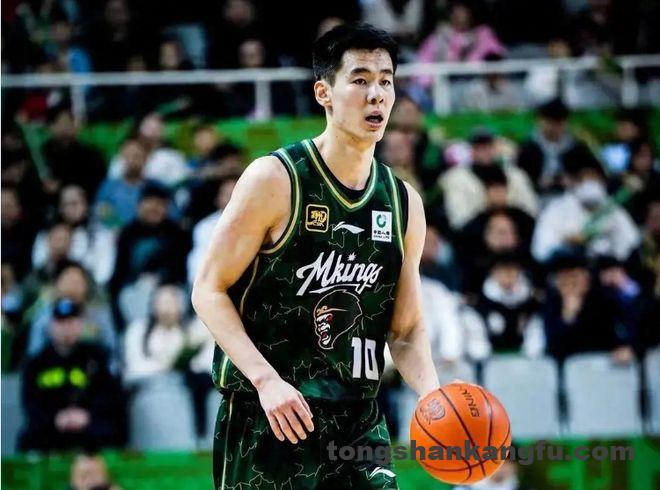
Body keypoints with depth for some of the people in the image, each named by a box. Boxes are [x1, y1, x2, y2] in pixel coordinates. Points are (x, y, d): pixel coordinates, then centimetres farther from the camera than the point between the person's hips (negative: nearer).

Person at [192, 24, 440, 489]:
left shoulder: (404, 203, 8)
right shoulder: (275, 179, -8)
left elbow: (407, 330, 14)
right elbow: (209, 290, -7)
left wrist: (434, 397, -6)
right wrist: (266, 380, -20)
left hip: (360, 422, 5)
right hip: (267, 416, -5)